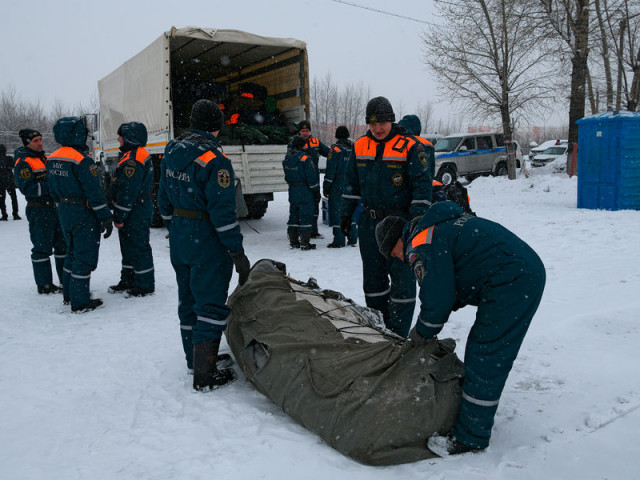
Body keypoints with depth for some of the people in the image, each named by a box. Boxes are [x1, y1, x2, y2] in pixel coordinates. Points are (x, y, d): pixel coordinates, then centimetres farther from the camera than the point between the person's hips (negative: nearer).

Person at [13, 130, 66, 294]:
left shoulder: (46, 158, 15)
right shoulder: (23, 163, -9)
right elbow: (27, 189, -18)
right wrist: (51, 185, -22)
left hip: (54, 207, 8)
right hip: (38, 211, -8)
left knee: (63, 244, 13)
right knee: (42, 249, -1)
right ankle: (44, 285, 8)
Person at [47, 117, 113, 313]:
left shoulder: (52, 159, 5)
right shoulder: (82, 160, -21)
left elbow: (53, 190, 13)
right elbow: (95, 193, -20)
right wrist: (106, 218, -15)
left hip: (64, 213, 8)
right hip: (83, 215, -8)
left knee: (72, 252, 21)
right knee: (85, 256, 0)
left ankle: (69, 294, 32)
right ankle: (80, 302, 6)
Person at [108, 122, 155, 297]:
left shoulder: (132, 161, -21)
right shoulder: (140, 154, 14)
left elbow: (127, 193, -24)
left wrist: (119, 217, -18)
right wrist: (119, 215, 22)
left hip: (136, 212, -11)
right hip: (138, 209, 11)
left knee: (138, 247, -2)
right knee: (128, 246, 18)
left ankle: (145, 285, 8)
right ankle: (128, 281, 30)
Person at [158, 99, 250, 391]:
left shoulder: (171, 153, 6)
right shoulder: (214, 159, -18)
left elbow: (164, 201, 13)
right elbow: (222, 211, -21)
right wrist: (238, 252, -16)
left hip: (179, 241, 8)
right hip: (207, 244, -8)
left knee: (189, 299, 20)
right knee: (211, 305, 0)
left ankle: (193, 357, 36)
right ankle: (204, 374, 5)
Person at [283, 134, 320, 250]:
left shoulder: (287, 158, 5)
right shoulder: (305, 158, -15)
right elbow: (311, 176, -13)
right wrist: (316, 190, -4)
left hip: (292, 191, 7)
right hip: (305, 192, -6)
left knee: (293, 215, 14)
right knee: (305, 216, -1)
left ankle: (293, 241, 19)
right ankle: (304, 243, -1)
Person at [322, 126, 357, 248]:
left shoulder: (335, 149, -10)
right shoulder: (354, 148, 7)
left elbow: (330, 170, -13)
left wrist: (326, 187, -7)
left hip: (337, 184, -6)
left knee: (335, 210, 0)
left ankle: (339, 240, -1)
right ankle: (353, 238, 18)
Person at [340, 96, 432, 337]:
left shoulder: (409, 147, -7)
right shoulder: (359, 146, 7)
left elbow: (422, 185, -8)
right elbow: (352, 184, 16)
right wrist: (346, 213, 13)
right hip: (369, 222, 5)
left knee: (402, 277, -2)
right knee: (372, 277, 13)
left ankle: (397, 334, 8)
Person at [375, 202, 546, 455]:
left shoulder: (421, 246, -10)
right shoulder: (441, 225, 21)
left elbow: (437, 299, -12)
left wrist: (421, 335, 7)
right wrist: (429, 325, 22)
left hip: (511, 285, -11)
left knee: (485, 360, -3)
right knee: (486, 352, 19)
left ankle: (471, 438, 8)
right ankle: (478, 416, 32)